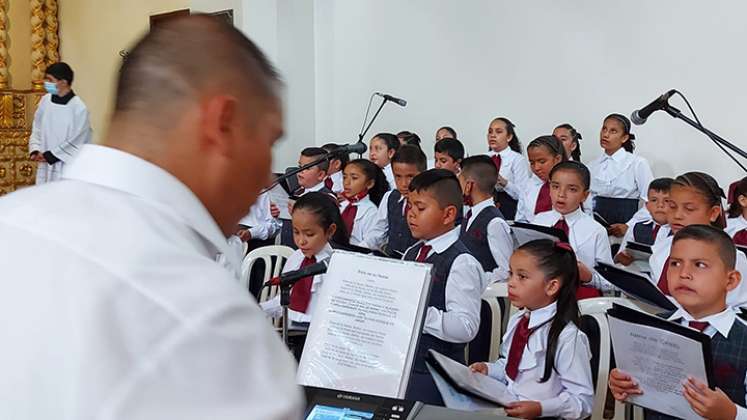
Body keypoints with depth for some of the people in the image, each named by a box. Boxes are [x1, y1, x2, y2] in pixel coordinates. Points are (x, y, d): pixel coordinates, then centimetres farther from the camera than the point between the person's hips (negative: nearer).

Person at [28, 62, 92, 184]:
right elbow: (36, 129, 11)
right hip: (45, 166, 6)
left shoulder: (79, 108, -15)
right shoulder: (45, 100, 2)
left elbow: (75, 142, -12)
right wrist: (35, 151, -5)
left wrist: (50, 155, -10)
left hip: (67, 167, -6)